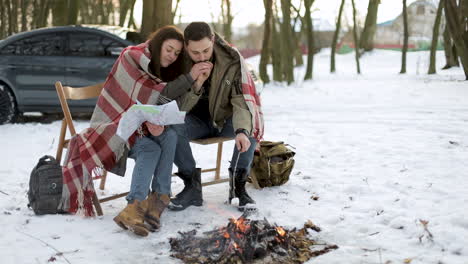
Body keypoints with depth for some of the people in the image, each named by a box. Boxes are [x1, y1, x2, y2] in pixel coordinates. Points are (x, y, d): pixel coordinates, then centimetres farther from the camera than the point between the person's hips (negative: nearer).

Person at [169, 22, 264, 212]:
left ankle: (238, 184, -12)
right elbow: (179, 107, -17)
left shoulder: (232, 59, -18)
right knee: (172, 127, -31)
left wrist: (242, 130, -43)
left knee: (251, 126, -31)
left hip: (225, 119, 0)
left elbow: (242, 99, -23)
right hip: (196, 120, 0)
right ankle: (192, 187, -17)